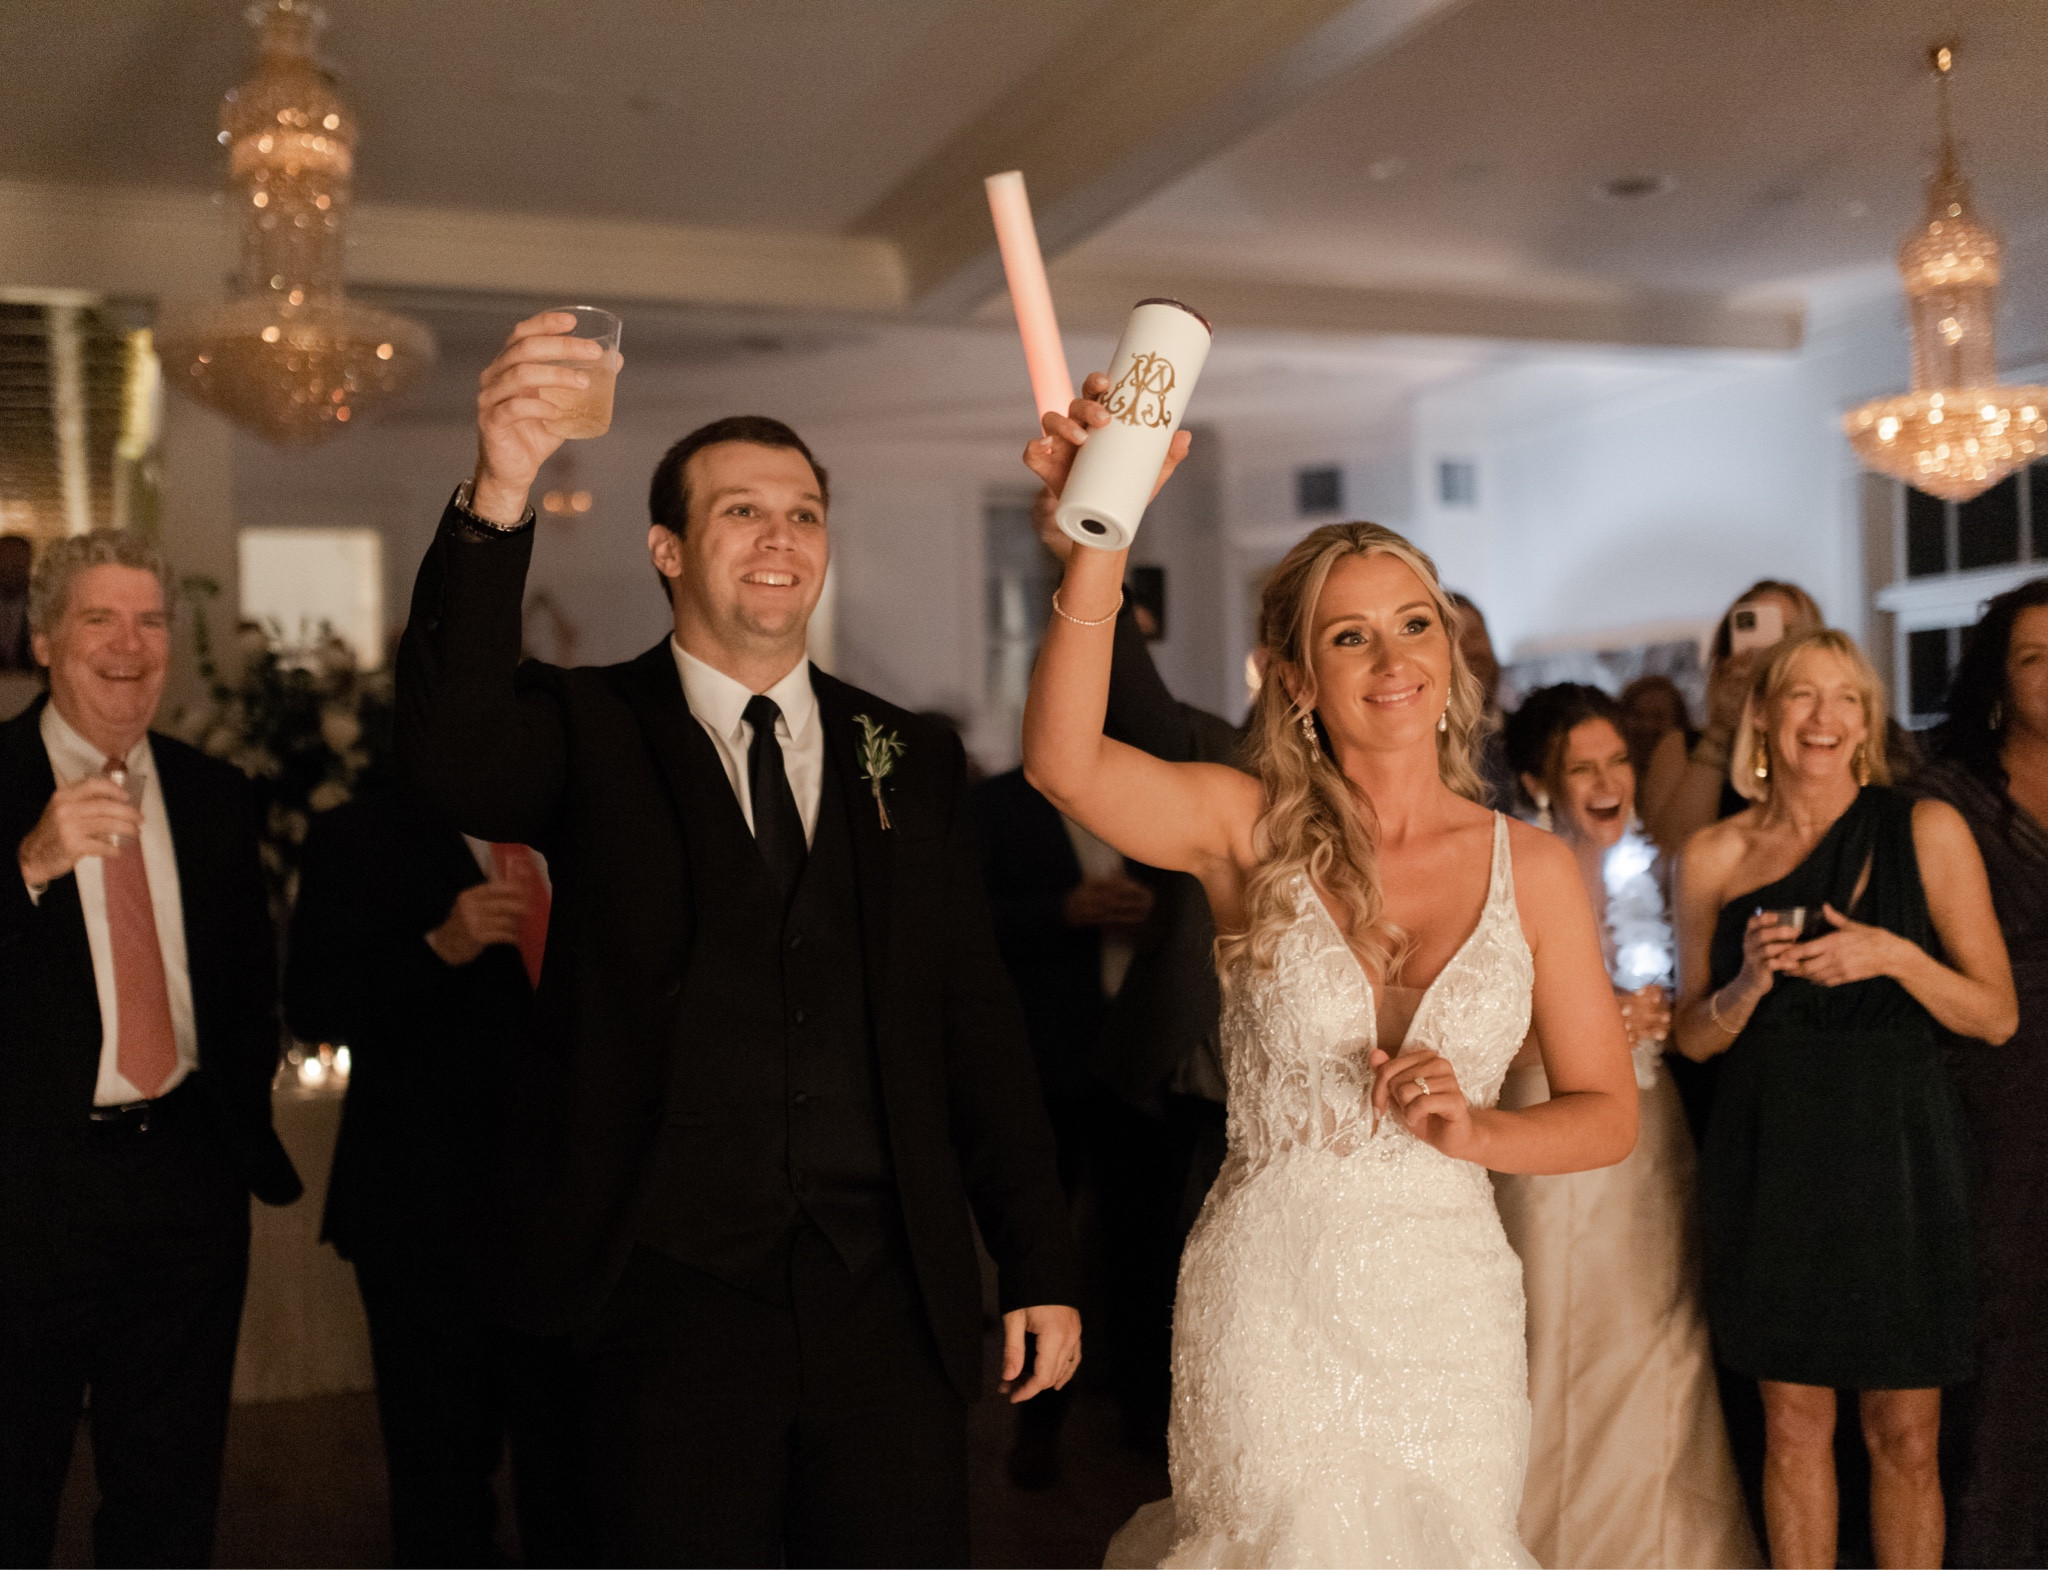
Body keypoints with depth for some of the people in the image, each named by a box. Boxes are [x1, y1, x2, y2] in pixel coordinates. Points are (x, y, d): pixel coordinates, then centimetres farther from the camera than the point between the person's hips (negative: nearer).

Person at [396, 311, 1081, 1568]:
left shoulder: (913, 759, 9)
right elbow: (451, 749, -23)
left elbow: (980, 1026, 8)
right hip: (672, 1310, -2)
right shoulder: (593, 737, 1)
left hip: (891, 1309, 3)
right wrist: (499, 499, -37)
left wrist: (1040, 1268, 6)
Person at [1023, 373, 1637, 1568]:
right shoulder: (1251, 832, -5)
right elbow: (1064, 762, -25)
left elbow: (1608, 1113, 6)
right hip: (1268, 1303, -2)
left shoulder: (1533, 867, 0)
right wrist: (1101, 537, -36)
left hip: (1448, 1308, 2)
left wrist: (1475, 1132, -13)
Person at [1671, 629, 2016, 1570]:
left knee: (1904, 1436, 4)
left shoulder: (1928, 832, -1)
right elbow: (1694, 1036, 7)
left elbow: (1997, 1016, 0)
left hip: (1894, 1148, -1)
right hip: (1769, 1160, 1)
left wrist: (1895, 957, -16)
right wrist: (1751, 981, -13)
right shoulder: (1715, 856, 2)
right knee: (1794, 1426, 8)